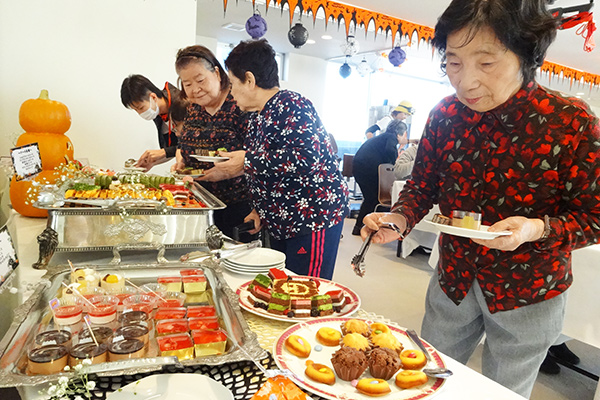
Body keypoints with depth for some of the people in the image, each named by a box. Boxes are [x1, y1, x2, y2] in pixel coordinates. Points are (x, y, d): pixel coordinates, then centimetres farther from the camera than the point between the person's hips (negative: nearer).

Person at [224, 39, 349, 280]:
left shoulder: (290, 106, -15)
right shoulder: (256, 117, 13)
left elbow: (306, 157, -31)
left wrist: (247, 161, -26)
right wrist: (260, 209, 8)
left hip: (315, 216, -10)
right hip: (281, 222, 10)